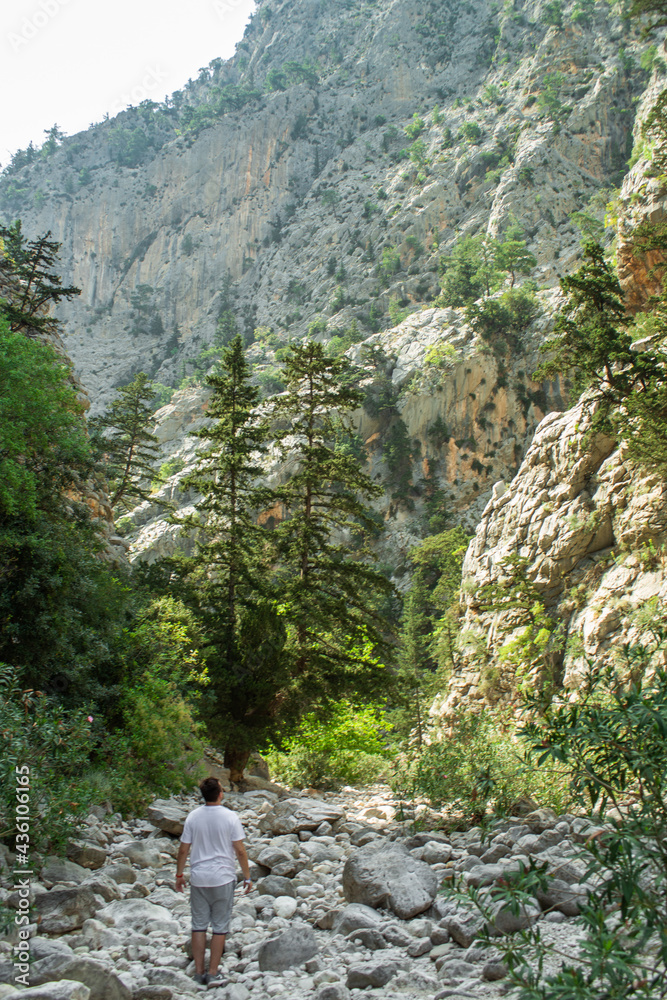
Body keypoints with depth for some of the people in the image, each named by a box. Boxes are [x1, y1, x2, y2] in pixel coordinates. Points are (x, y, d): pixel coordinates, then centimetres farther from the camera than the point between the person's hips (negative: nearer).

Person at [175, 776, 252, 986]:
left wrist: (179, 875, 15)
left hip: (198, 878, 2)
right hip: (223, 878, -2)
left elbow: (183, 850, 1)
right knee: (220, 927, 8)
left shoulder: (193, 817, -4)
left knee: (198, 925, 12)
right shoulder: (230, 817, -10)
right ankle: (213, 974, 11)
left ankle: (199, 972, 17)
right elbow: (240, 851, -7)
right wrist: (247, 877, 4)